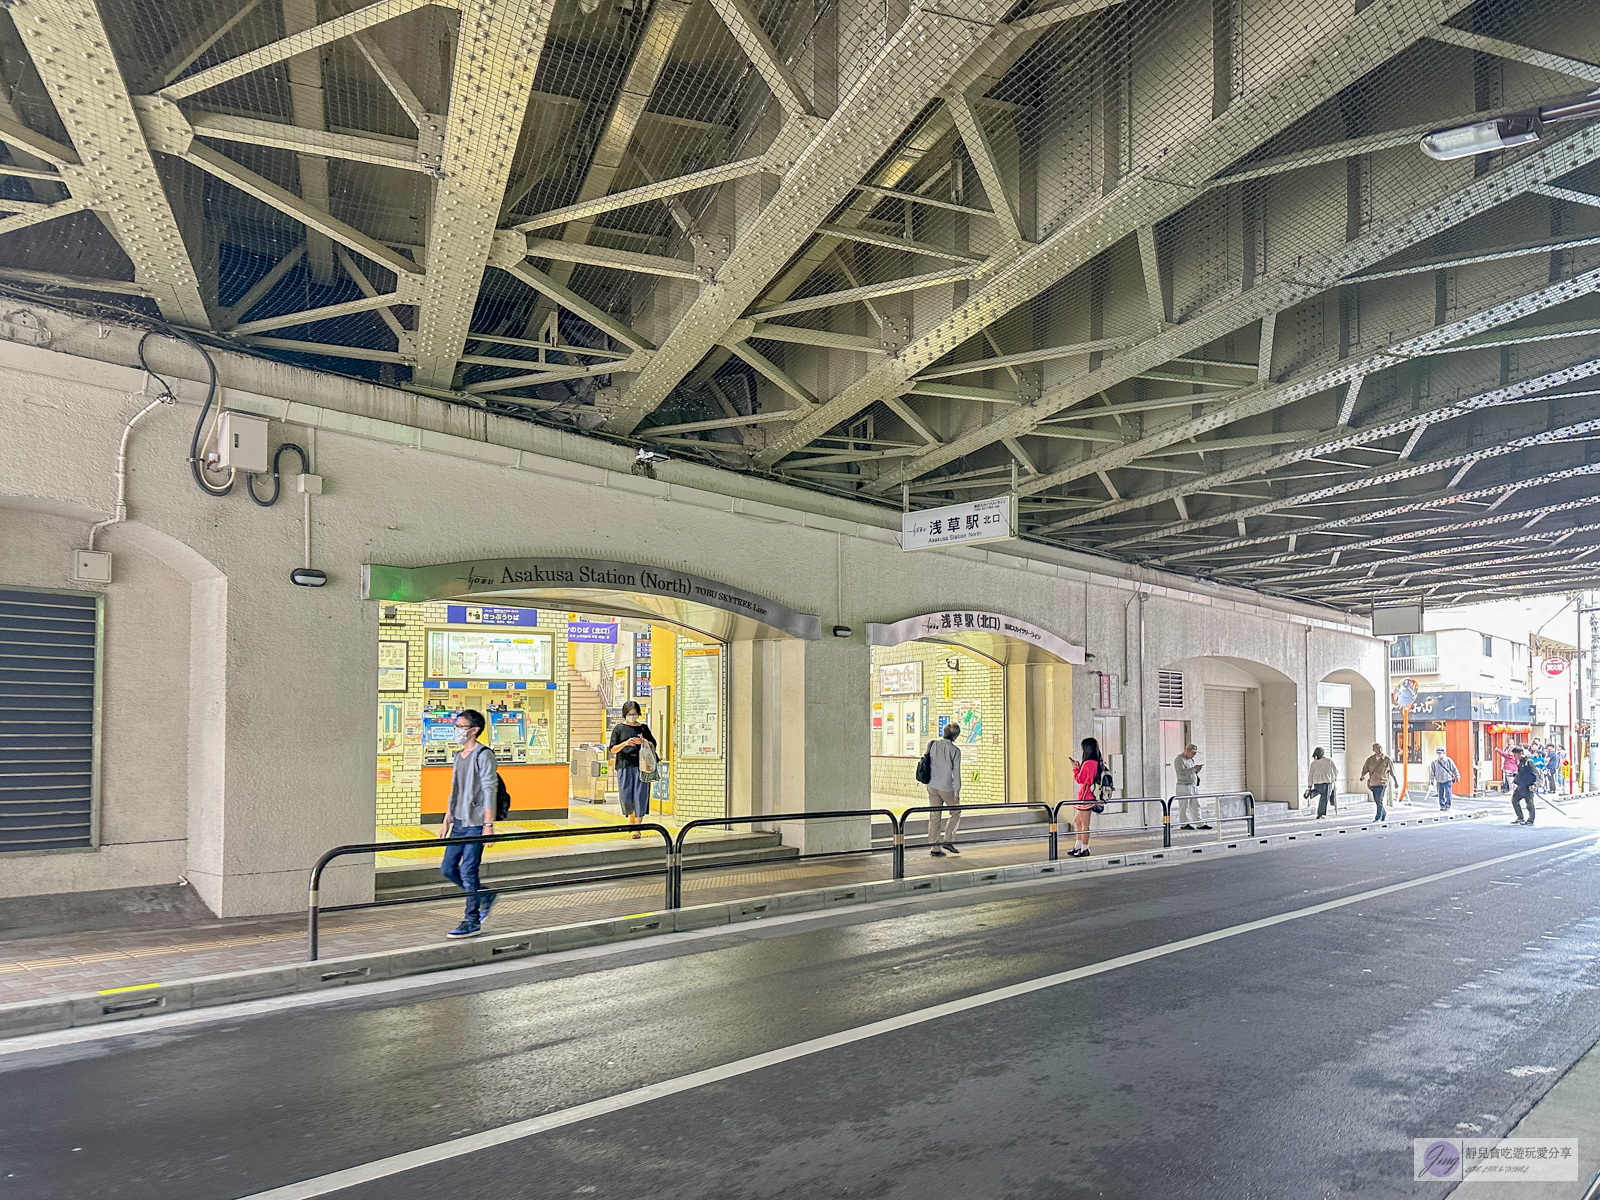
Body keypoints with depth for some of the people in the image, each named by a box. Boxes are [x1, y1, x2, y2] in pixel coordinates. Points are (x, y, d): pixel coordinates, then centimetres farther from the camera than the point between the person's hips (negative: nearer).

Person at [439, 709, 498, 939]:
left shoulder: (483, 755, -11)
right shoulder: (458, 756, 15)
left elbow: (490, 791, -15)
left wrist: (488, 824, -20)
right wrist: (446, 821, 20)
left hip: (475, 824, -9)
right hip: (459, 823, 9)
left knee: (468, 870, -7)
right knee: (447, 869, 8)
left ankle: (472, 921, 3)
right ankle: (484, 896, 26)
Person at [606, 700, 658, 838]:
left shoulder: (643, 727, 10)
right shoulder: (619, 728, 5)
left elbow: (654, 745, 14)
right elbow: (612, 749, 2)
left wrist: (644, 742, -7)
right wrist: (625, 743, -15)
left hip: (641, 766, 0)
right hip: (624, 766, 0)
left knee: (640, 796, -7)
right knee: (626, 797, 1)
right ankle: (631, 818, 31)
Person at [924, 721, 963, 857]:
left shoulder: (932, 744, 0)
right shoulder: (955, 750, -12)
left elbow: (927, 763, 8)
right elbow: (956, 772, -11)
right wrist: (957, 791, -4)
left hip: (932, 786, 5)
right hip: (946, 787, -4)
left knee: (934, 817, 8)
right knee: (955, 812, 16)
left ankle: (935, 848, 10)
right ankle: (947, 840, 6)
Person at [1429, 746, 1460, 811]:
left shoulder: (1449, 760, -5)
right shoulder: (1434, 762, -2)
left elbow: (1454, 769, 6)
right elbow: (1432, 772, 5)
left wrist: (1457, 777, 12)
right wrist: (1432, 781, 5)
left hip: (1447, 780, -2)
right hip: (1439, 781, 2)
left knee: (1448, 794, -7)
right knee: (1441, 795, 4)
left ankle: (1447, 806, 6)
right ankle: (1442, 807, 14)